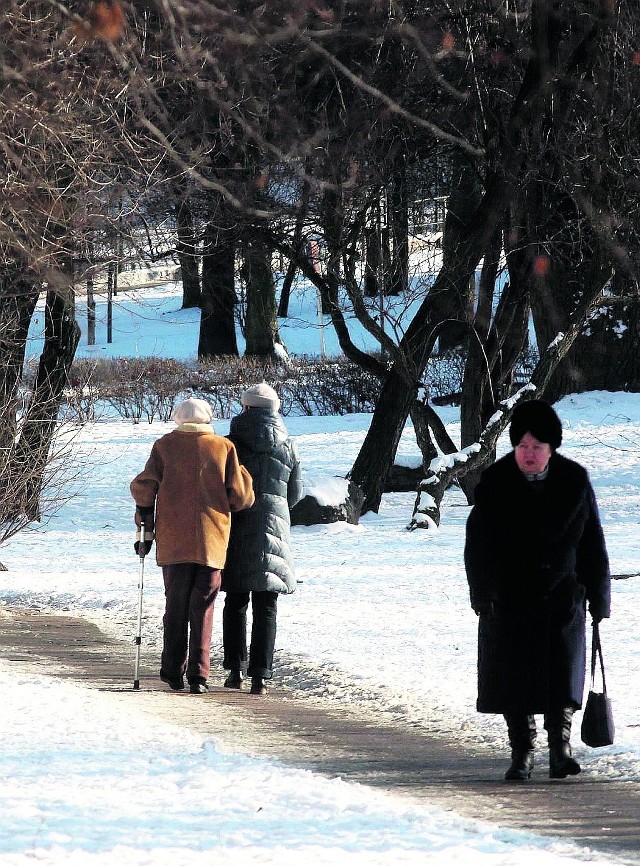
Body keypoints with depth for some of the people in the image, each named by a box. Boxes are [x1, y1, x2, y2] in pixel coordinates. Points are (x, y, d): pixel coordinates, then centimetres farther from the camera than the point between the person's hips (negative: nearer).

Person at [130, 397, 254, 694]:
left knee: (176, 604, 11)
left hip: (173, 541, 0)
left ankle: (173, 671, 10)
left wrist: (145, 523, 8)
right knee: (202, 607, 4)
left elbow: (144, 486, -4)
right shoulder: (224, 447, 4)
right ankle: (198, 675, -4)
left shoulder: (165, 445, 4)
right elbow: (240, 496, -1)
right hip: (212, 540, 0)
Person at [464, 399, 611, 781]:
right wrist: (483, 595, -13)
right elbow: (478, 543, -4)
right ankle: (522, 752, 10)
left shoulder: (575, 481, -1)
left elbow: (593, 543, 5)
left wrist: (599, 598, 6)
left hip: (562, 596, 1)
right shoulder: (495, 482, -4)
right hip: (510, 601, 0)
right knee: (514, 679, 0)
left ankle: (561, 747, 8)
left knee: (562, 678, -3)